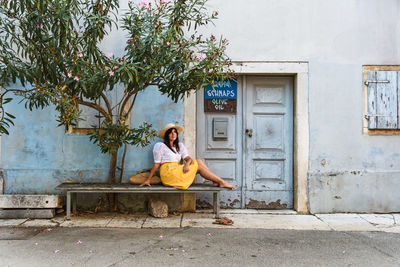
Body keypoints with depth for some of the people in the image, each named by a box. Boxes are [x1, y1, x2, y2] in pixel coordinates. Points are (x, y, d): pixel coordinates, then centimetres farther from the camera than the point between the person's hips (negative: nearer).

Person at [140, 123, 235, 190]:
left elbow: (188, 158, 5)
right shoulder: (160, 146, -2)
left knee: (198, 161, -10)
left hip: (178, 173, 7)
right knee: (198, 166, -13)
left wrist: (187, 163, -19)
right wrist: (148, 180, -7)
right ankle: (221, 182, -11)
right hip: (168, 173, -7)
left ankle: (216, 181, -17)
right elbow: (156, 164, -3)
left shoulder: (179, 145, 18)